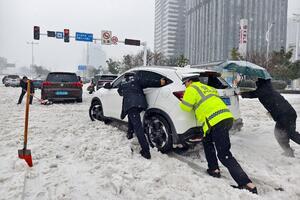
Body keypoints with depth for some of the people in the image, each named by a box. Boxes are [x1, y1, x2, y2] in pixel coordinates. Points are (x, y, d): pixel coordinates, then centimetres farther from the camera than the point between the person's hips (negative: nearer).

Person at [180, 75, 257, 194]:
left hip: (217, 121, -9)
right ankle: (214, 170, 26)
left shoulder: (191, 89, 4)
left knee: (224, 155, -8)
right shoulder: (206, 87, 28)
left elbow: (186, 107, -2)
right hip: (226, 117, 9)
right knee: (207, 141, 27)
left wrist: (183, 101, 22)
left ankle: (248, 185, -12)